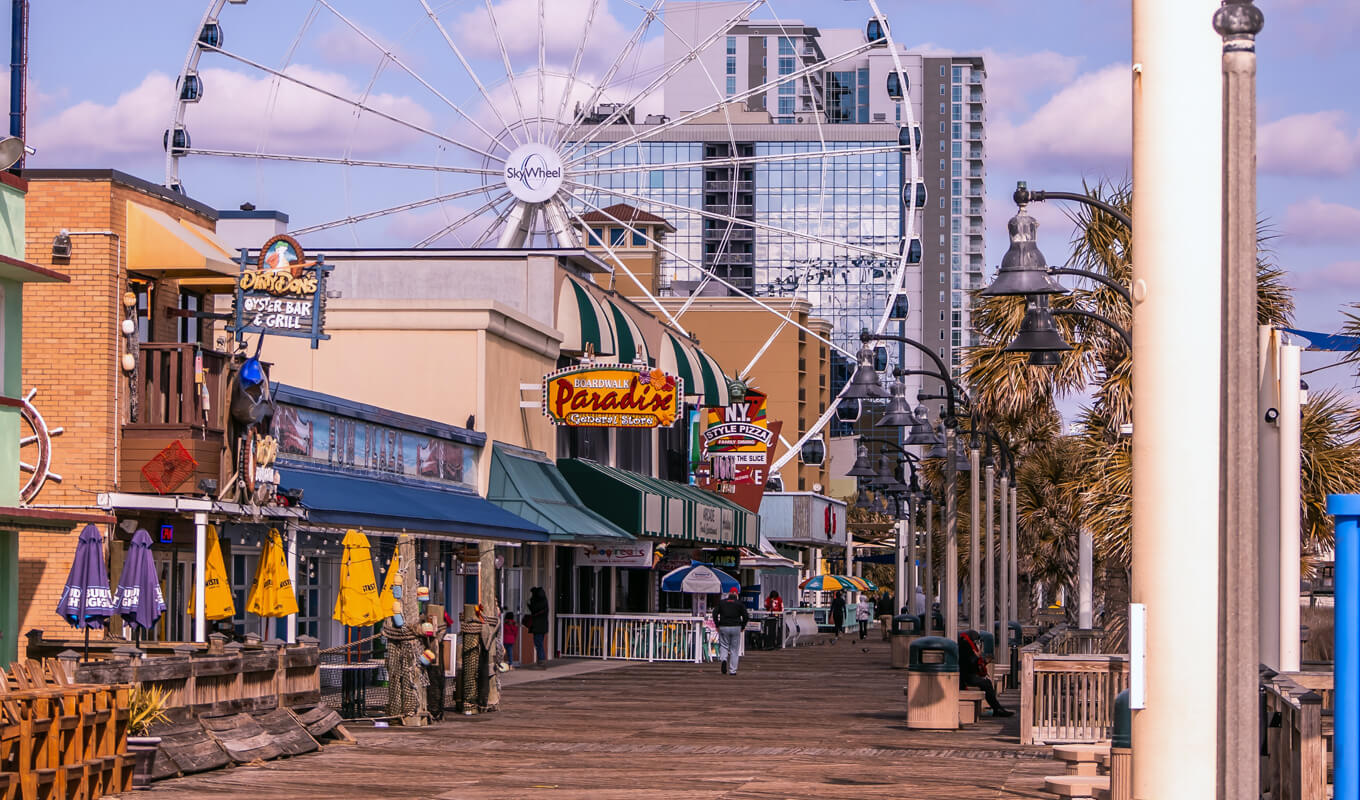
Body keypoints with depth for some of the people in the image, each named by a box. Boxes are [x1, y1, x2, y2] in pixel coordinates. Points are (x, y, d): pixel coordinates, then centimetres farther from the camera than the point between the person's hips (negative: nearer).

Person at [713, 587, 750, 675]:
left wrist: (717, 625, 8)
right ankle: (732, 670, 5)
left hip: (723, 628, 1)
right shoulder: (739, 603, 2)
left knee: (723, 646, 10)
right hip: (736, 628, -1)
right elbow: (746, 616, -4)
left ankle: (723, 659, -22)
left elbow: (715, 613, 1)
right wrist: (743, 627, 7)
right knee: (734, 649, 6)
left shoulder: (721, 602, 6)